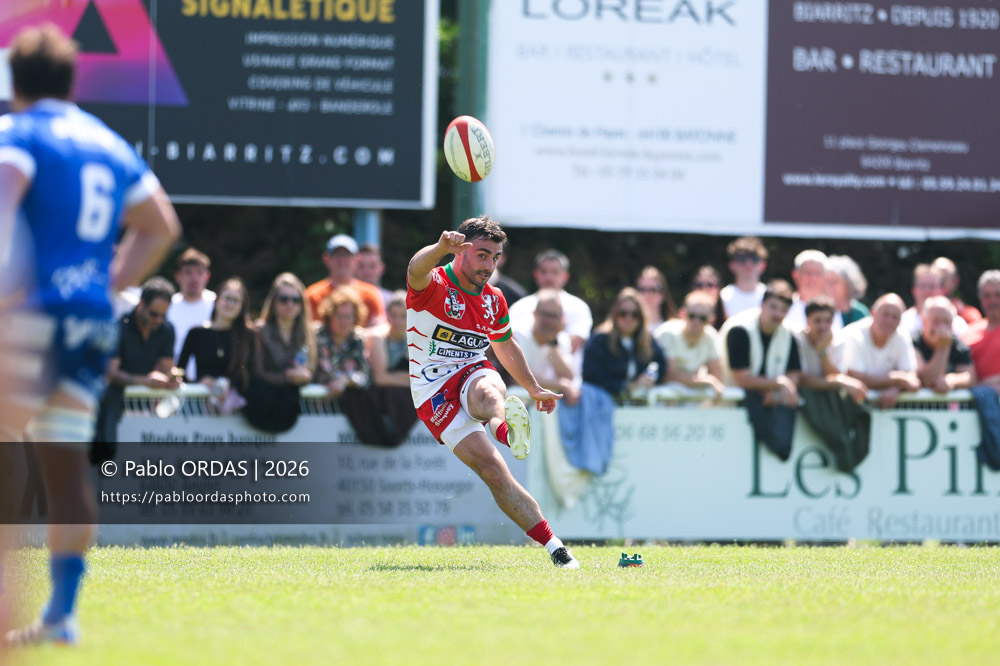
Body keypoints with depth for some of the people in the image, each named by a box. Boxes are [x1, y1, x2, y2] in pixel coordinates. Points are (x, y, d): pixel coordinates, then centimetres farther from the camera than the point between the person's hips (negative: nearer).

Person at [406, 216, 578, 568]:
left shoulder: (494, 300, 11)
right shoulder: (434, 285, -8)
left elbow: (506, 347, 30)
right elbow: (416, 271, -34)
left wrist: (535, 389, 36)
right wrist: (441, 248, -56)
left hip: (474, 374, 3)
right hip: (434, 391, -3)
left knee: (488, 391, -39)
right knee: (492, 470, -22)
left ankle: (507, 429, -76)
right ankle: (554, 547, -29)